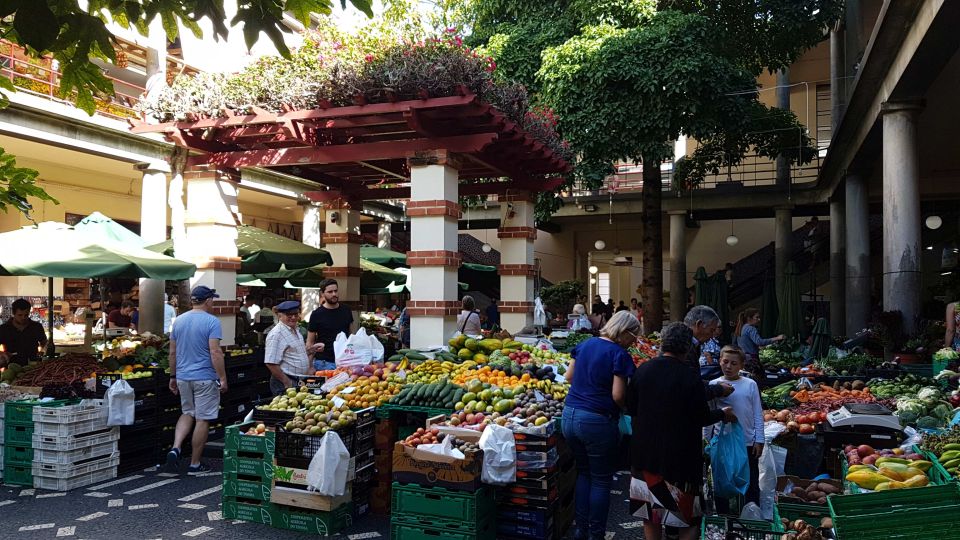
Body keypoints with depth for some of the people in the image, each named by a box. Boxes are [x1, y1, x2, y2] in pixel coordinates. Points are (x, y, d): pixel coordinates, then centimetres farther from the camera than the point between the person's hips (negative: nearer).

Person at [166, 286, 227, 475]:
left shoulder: (179, 321, 7)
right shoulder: (211, 321, -12)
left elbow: (172, 352, 10)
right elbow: (215, 353, -18)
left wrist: (173, 377, 19)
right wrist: (223, 378, -13)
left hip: (183, 377, 6)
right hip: (205, 378, -6)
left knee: (187, 414, 22)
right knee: (202, 419, 4)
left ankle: (175, 447, 1)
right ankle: (195, 464, 11)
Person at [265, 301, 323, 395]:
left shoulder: (295, 330, 12)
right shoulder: (276, 334, -16)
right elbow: (271, 364, -22)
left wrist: (312, 349, 8)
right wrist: (287, 383, -18)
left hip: (301, 381, 9)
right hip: (286, 385, -9)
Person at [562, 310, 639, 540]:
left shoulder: (585, 345, 8)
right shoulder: (619, 355, -13)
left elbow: (569, 376, 16)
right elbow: (618, 396, -16)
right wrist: (627, 408, 3)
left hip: (570, 415, 7)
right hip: (597, 421, -7)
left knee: (583, 472, 22)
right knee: (601, 480, 9)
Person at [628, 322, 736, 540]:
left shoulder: (641, 371, -6)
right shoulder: (690, 378, -17)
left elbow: (630, 409, 2)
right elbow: (703, 418, -9)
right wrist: (723, 414, 11)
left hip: (644, 452, 4)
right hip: (680, 455, -4)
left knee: (650, 513, 16)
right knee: (688, 515, 12)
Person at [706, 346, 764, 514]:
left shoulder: (750, 385, -3)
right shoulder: (714, 385, -3)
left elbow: (758, 414, 1)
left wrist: (759, 440, -1)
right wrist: (709, 440, 1)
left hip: (748, 442, 0)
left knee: (751, 483, 10)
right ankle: (723, 516, 25)